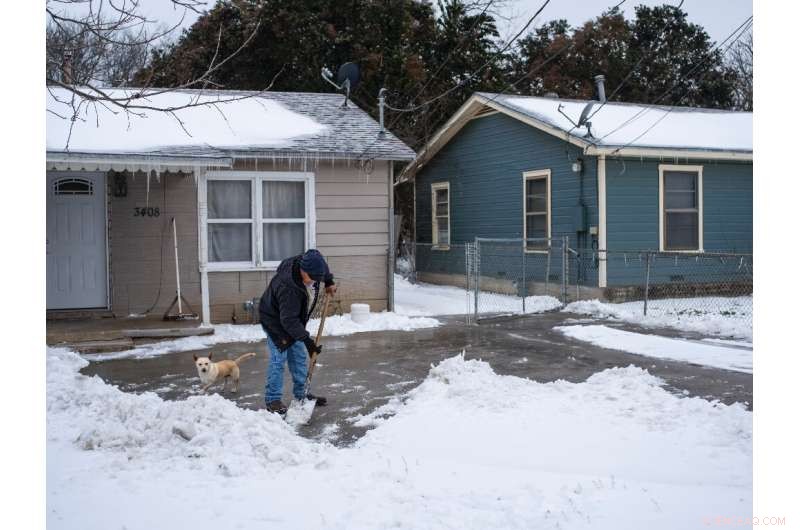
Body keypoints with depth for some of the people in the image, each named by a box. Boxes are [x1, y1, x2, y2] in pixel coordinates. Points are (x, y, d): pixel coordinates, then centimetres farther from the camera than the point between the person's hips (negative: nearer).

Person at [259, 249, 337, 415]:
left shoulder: (309, 264, -19)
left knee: (300, 357, 10)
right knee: (279, 358, -11)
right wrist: (307, 340, -37)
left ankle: (301, 394, 20)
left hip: (293, 320, 8)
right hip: (275, 321, -8)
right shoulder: (287, 287, -41)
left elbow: (323, 267, 9)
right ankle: (273, 399, -3)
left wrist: (329, 282, 2)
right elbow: (288, 320, -37)